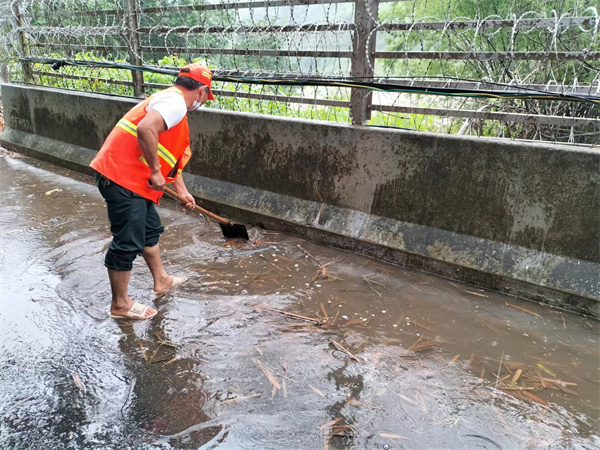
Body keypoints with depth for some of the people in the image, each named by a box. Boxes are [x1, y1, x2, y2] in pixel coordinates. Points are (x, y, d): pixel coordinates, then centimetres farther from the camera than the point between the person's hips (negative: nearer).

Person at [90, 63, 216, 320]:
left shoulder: (171, 101, 22)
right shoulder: (175, 101, -12)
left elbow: (172, 159, 30)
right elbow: (145, 129, -31)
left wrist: (183, 193, 36)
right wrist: (155, 172, -21)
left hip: (132, 180, 11)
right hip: (122, 178, -11)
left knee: (151, 229, 22)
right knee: (128, 242, -2)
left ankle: (161, 280, 40)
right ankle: (120, 305, 12)